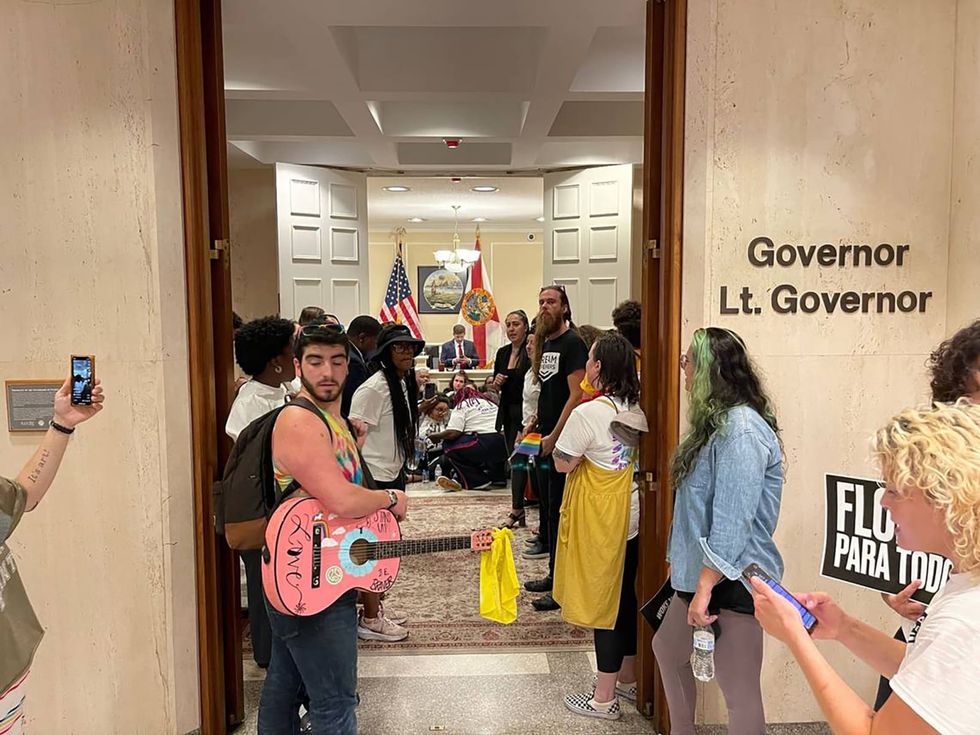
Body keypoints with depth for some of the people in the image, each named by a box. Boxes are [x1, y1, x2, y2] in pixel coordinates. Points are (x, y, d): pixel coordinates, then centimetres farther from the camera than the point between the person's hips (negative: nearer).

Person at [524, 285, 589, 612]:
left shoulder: (572, 343, -12)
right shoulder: (545, 343, 15)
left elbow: (576, 395, -18)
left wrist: (555, 436, -19)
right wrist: (535, 425, 13)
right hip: (545, 438, 9)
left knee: (559, 512, -4)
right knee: (548, 506, 16)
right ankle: (554, 575, 28)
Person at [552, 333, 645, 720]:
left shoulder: (587, 413, -21)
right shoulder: (634, 408, 0)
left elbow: (562, 463, -12)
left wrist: (560, 439, 3)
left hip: (599, 518, -7)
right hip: (629, 514, 7)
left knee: (601, 600, 4)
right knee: (625, 595, 19)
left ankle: (604, 698, 17)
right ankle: (628, 680, 35)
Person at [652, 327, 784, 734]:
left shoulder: (741, 429, -21)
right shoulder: (716, 422, 12)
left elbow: (732, 520, -25)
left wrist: (705, 586, -24)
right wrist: (682, 562, 21)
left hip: (733, 580, -11)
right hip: (701, 572, 11)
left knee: (739, 691, 0)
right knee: (667, 649, 24)